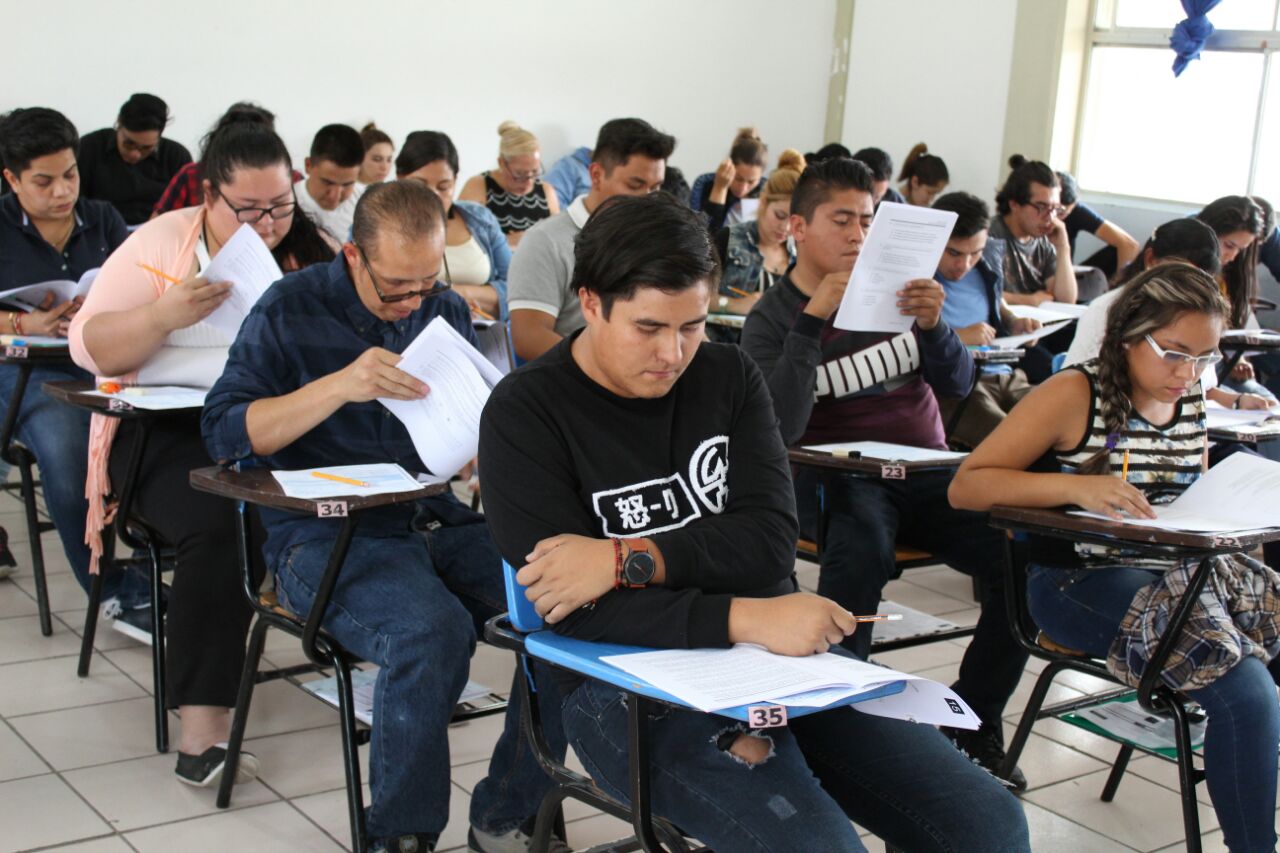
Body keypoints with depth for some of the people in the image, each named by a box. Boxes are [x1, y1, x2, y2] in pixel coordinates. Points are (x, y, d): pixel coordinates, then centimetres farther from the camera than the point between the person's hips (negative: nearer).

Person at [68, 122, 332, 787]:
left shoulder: (310, 253, 15)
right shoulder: (160, 243, 8)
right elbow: (89, 346, 2)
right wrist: (165, 315, -16)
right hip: (170, 429, -2)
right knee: (219, 522, -33)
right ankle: (202, 726, -29)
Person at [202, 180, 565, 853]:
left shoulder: (447, 310, 14)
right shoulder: (291, 309, 0)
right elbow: (223, 430, -8)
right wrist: (340, 385, -21)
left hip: (442, 521, 5)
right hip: (325, 536, -5)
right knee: (431, 632, -35)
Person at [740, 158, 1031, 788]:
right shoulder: (771, 319, 2)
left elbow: (958, 384, 9)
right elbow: (782, 428, -14)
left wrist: (933, 324, -11)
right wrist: (813, 318, -21)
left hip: (925, 472, 4)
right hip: (838, 480, -4)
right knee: (863, 544, -39)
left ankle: (974, 723, -4)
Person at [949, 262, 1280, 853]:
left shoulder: (1190, 402, 11)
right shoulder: (1075, 395, -9)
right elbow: (965, 486, -14)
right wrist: (1076, 486, -27)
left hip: (1177, 568, 7)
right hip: (1081, 578, -7)